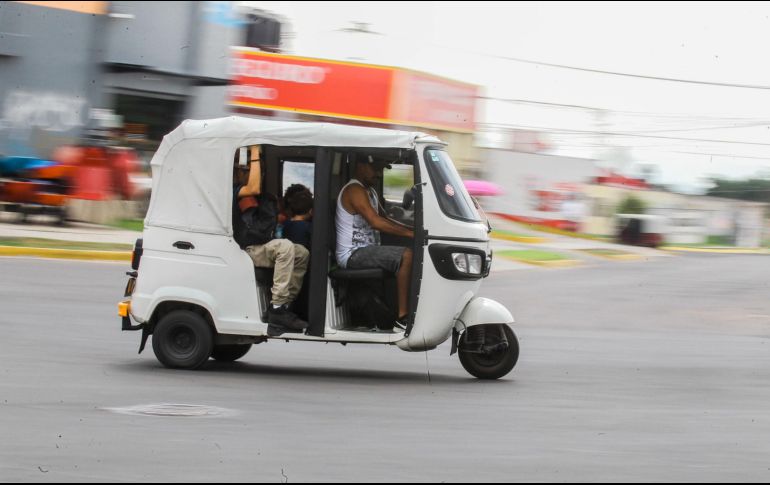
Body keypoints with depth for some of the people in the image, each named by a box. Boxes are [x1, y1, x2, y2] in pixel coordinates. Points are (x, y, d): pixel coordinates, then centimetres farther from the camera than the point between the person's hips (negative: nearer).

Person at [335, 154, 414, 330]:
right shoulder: (355, 190, -14)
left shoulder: (370, 190, 20)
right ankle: (402, 318, -29)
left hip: (365, 250, 11)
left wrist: (410, 230, 2)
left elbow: (383, 219, 19)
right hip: (353, 254, -11)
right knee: (407, 256, -26)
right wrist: (410, 233, -28)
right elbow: (375, 222, -25)